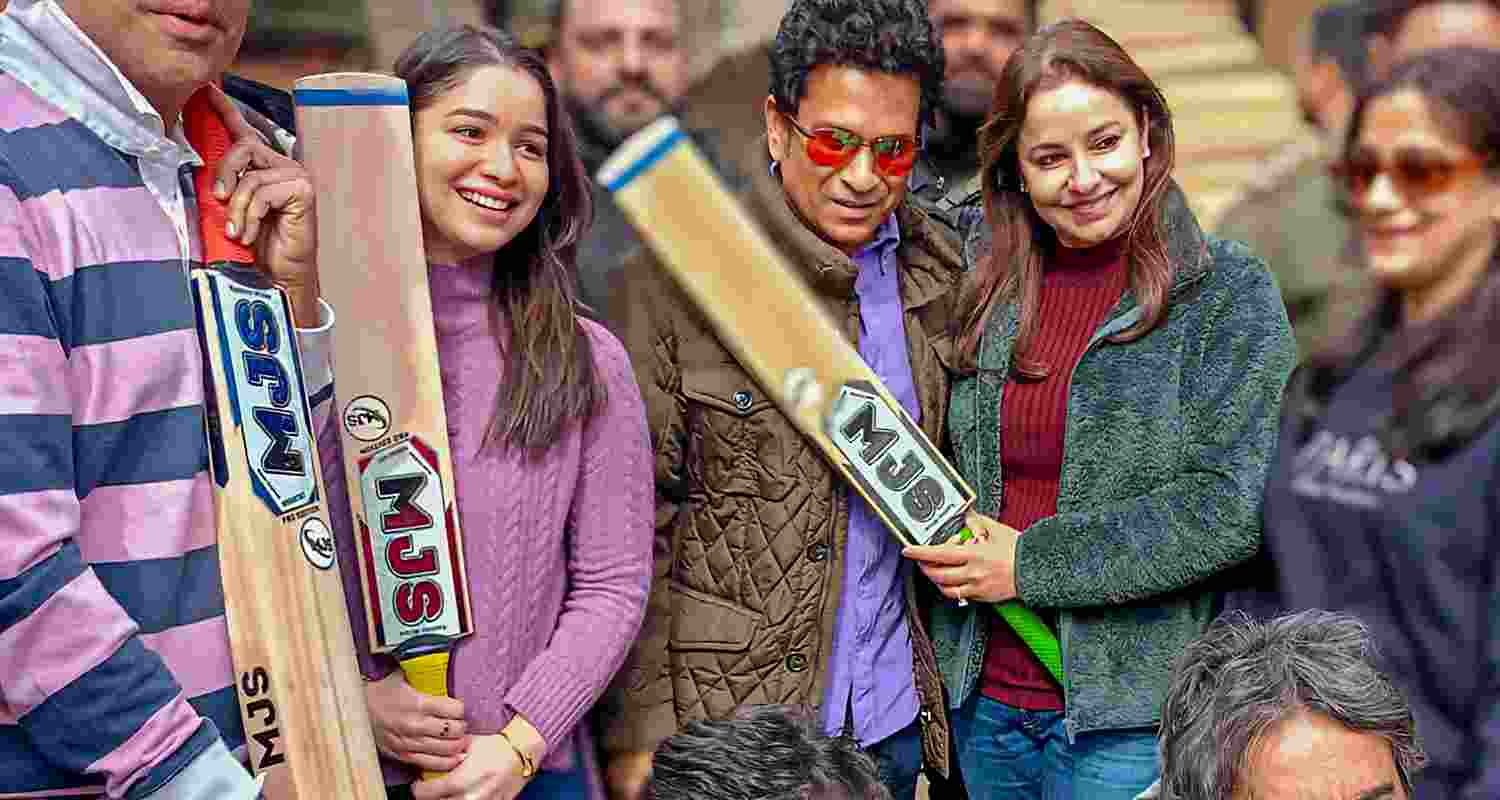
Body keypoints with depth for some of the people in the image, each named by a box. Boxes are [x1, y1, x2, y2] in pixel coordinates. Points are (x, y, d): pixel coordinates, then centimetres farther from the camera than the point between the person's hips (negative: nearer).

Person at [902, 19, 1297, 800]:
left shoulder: (1227, 293, -7)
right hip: (983, 702, 4)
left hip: (1128, 719, -4)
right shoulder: (990, 294, 6)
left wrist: (1032, 564, -14)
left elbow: (1230, 507, -14)